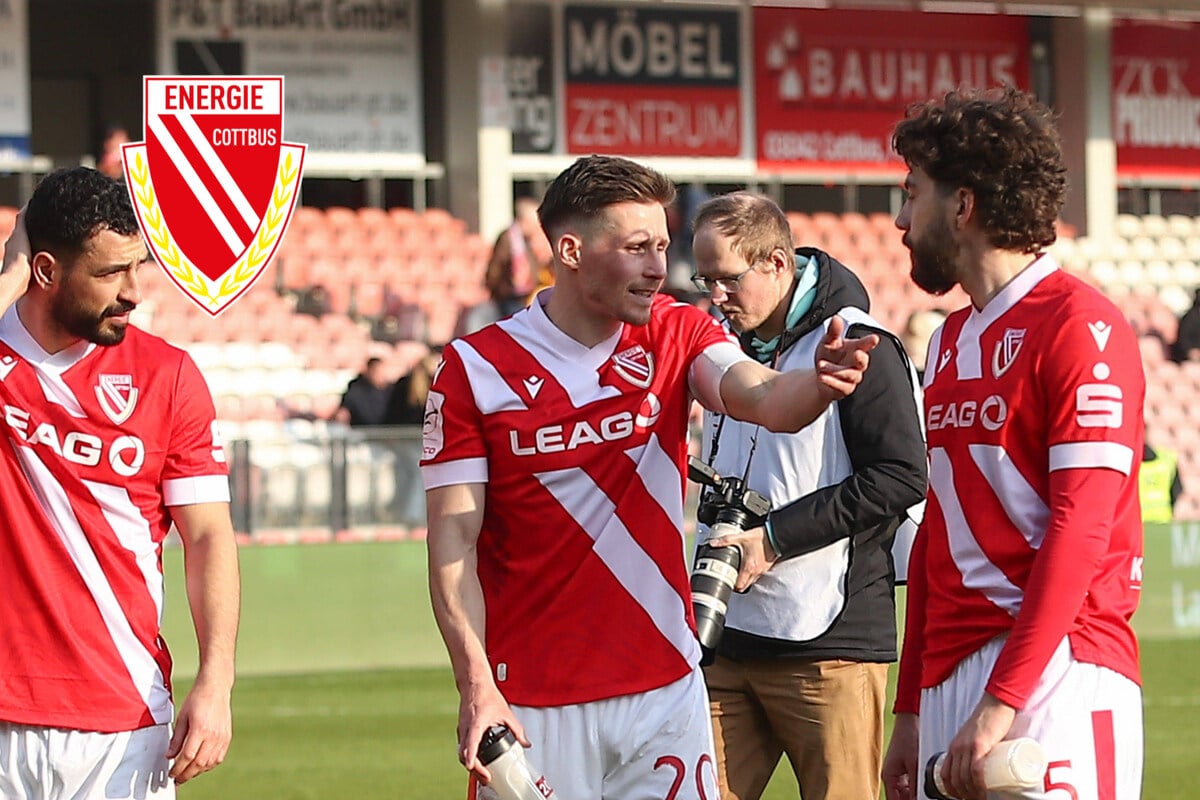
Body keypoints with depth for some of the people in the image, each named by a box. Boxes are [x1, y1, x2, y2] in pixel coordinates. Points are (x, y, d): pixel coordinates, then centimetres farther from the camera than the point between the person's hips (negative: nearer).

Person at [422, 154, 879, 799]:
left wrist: (819, 383, -40)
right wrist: (476, 689, -16)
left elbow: (765, 399, -16)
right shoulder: (475, 369, -4)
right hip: (532, 706, -2)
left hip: (665, 690, 2)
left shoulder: (677, 335, 4)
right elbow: (453, 543, -6)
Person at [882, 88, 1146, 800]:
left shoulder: (1081, 327, -7)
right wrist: (911, 713, 20)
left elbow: (1080, 531, -15)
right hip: (949, 680, 8)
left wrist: (1001, 701, -20)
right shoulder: (952, 340, 21)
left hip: (1056, 671, -8)